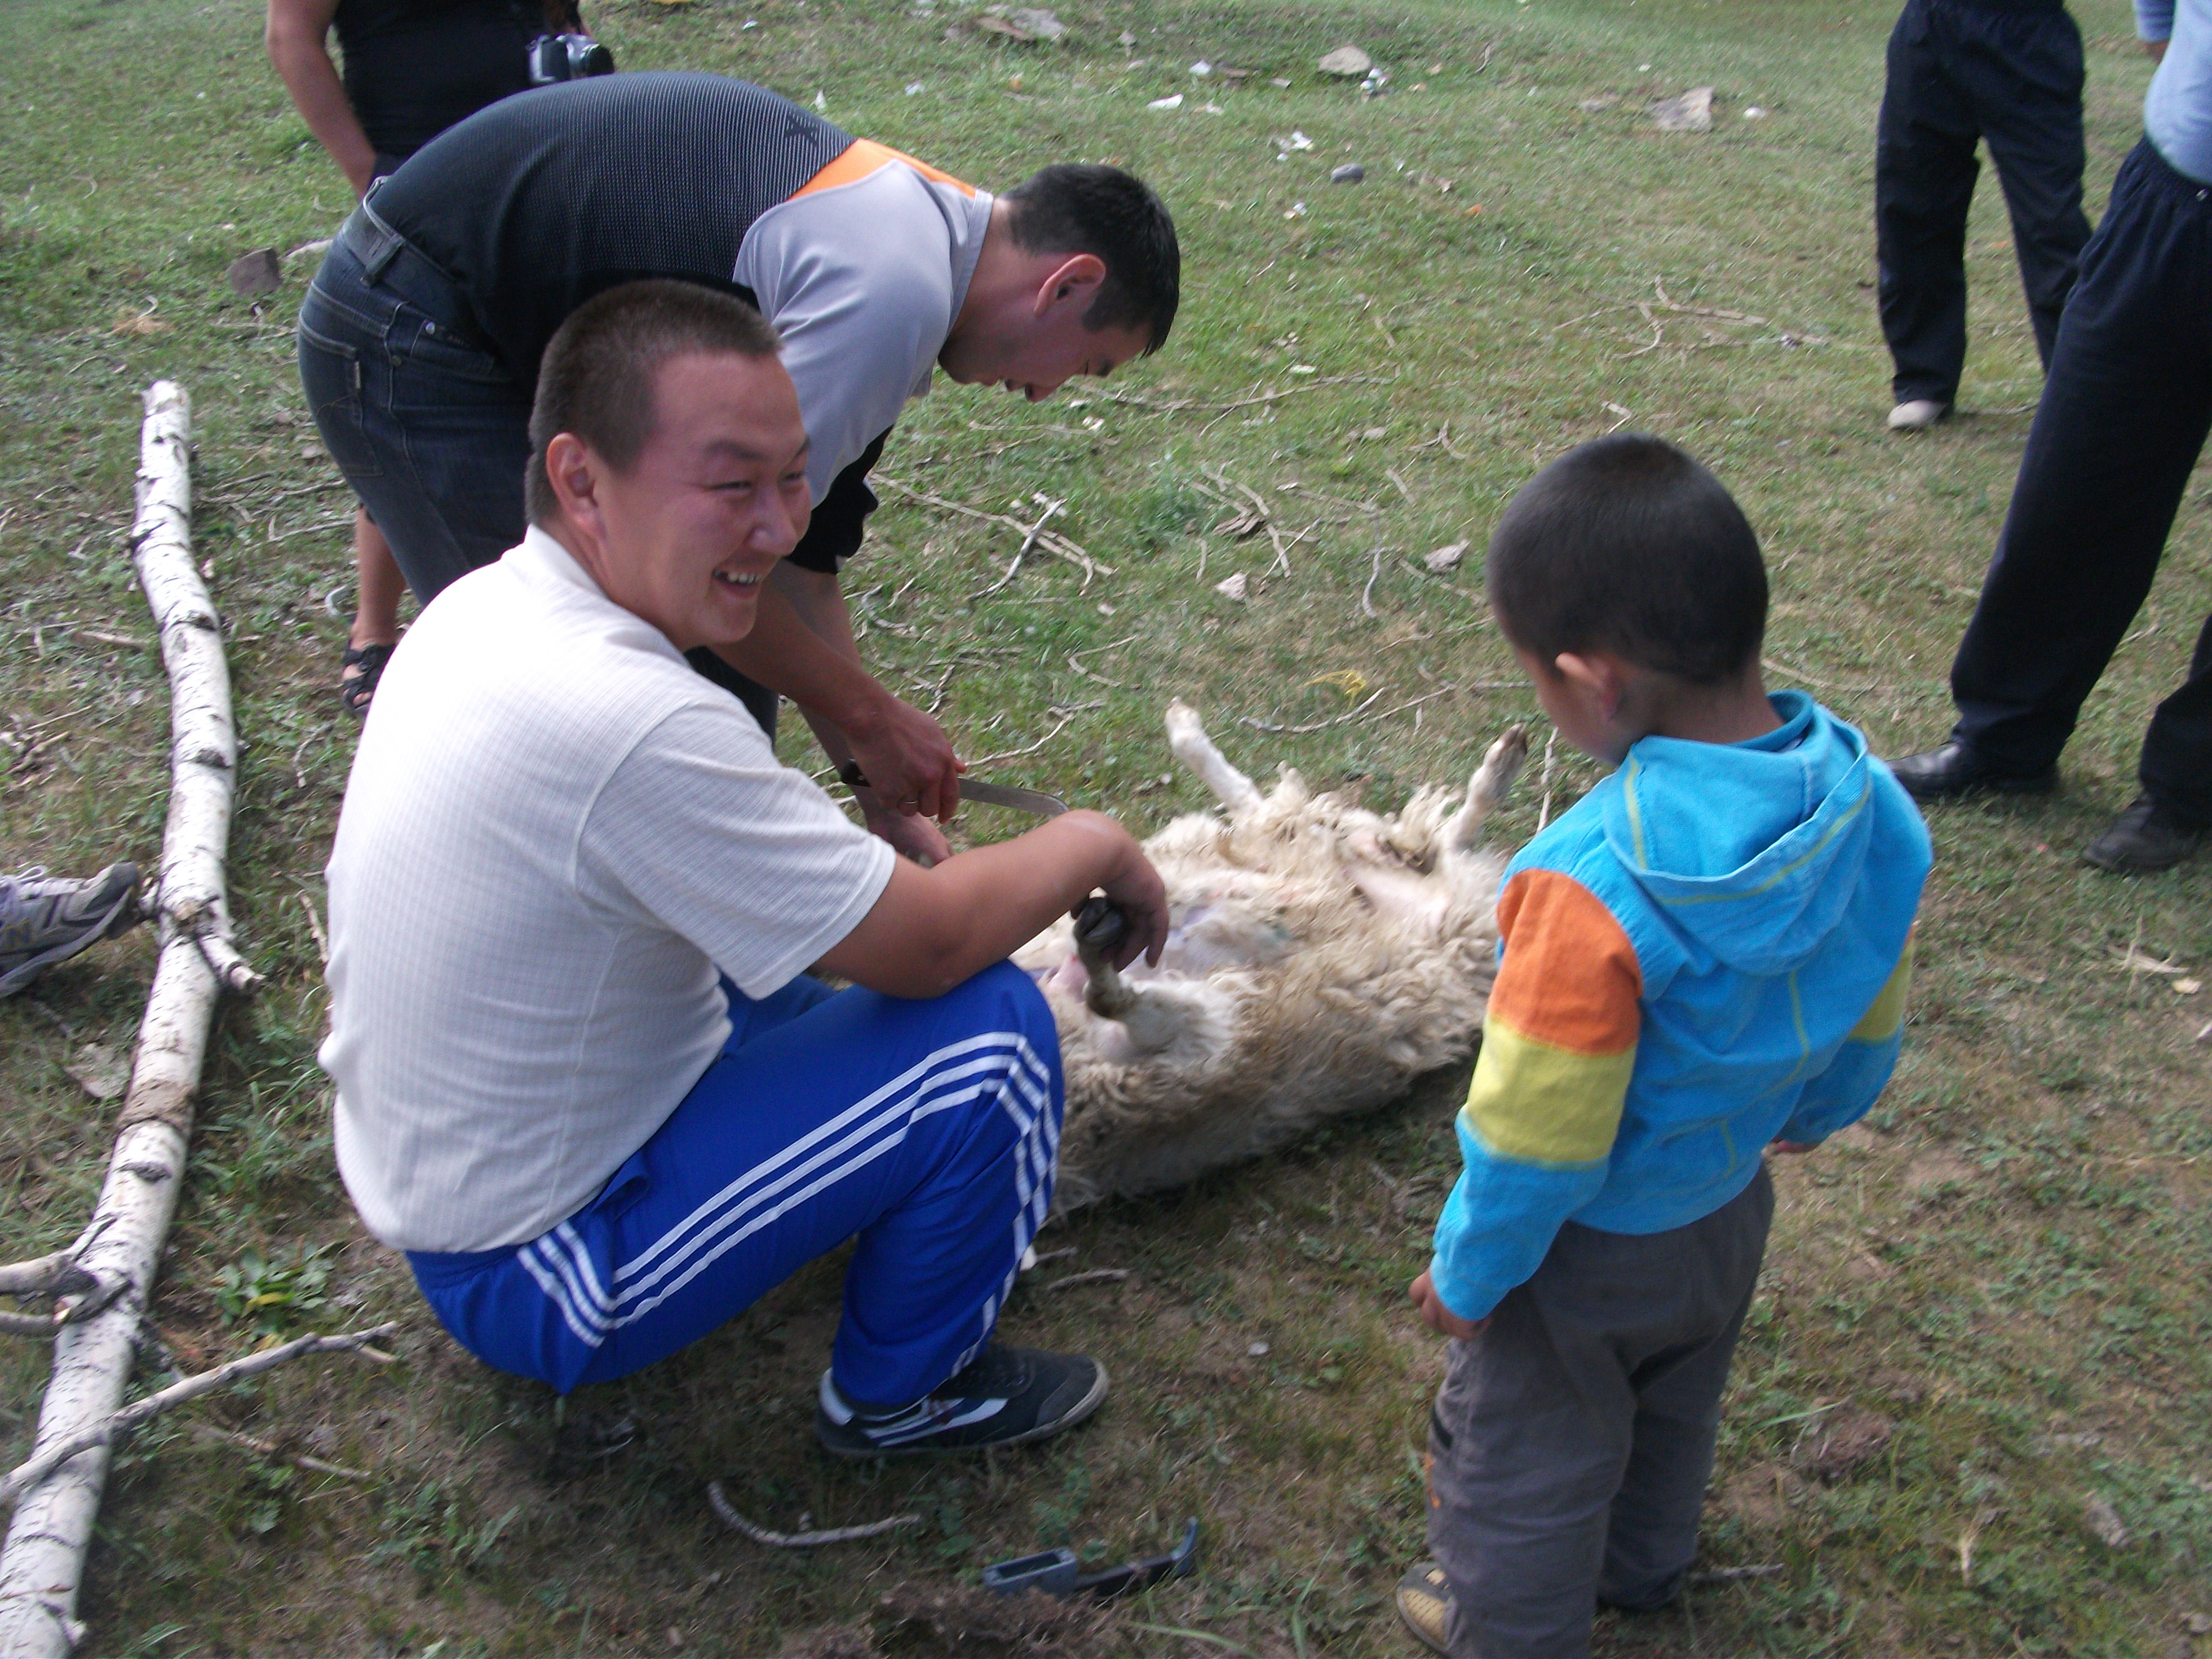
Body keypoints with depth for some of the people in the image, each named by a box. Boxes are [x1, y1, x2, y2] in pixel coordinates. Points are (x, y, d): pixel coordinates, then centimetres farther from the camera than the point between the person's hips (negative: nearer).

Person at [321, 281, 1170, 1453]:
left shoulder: (479, 609, -3)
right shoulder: (629, 723, -33)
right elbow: (930, 942, -23)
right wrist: (1095, 849, -5)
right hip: (541, 1280, -9)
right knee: (989, 1031, -16)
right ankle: (900, 1394, 9)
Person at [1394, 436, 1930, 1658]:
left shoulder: (1595, 891, -41)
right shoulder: (1869, 806, -19)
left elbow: (1536, 1141, -29)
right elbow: (1871, 1021, 1)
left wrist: (1466, 1272, -11)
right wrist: (1815, 1107, 21)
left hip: (1588, 1254, -7)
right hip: (1731, 1210, 7)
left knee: (1524, 1462, 22)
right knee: (1670, 1417, 35)